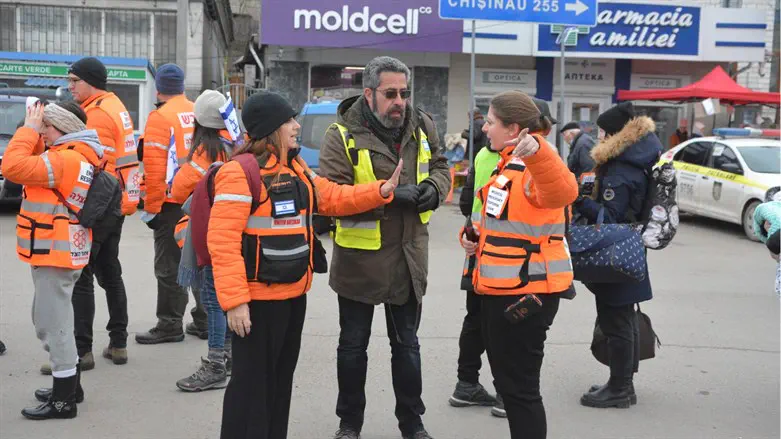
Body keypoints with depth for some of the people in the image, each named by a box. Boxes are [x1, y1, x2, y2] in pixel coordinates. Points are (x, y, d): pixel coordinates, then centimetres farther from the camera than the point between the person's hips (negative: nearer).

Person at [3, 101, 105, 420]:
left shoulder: (65, 159, -20)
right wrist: (34, 132, 6)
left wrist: (28, 129, -15)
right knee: (51, 321, 20)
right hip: (60, 251, 11)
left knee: (54, 324, -4)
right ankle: (70, 387, 30)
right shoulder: (79, 157, 11)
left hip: (54, 253, -11)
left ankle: (63, 401, 3)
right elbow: (34, 163, 22)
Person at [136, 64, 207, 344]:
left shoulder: (160, 117, -11)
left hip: (172, 204, -6)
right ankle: (204, 320, 21)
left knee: (169, 267, 2)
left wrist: (151, 208, -10)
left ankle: (170, 325, 8)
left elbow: (154, 167, -16)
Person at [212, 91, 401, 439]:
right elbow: (223, 241, -21)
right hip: (258, 298, -9)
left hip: (294, 292, 9)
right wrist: (234, 300, -24)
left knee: (281, 377, 19)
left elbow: (332, 198, 17)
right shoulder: (240, 173, -18)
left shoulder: (295, 169, 11)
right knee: (252, 381, 1)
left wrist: (381, 191, 3)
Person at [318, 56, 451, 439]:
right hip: (359, 259, -3)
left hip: (408, 257, 4)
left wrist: (433, 187, -10)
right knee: (353, 344, 13)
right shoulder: (342, 135, -14)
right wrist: (387, 195, -29)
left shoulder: (421, 126, 1)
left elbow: (440, 166, 13)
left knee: (407, 344, 17)